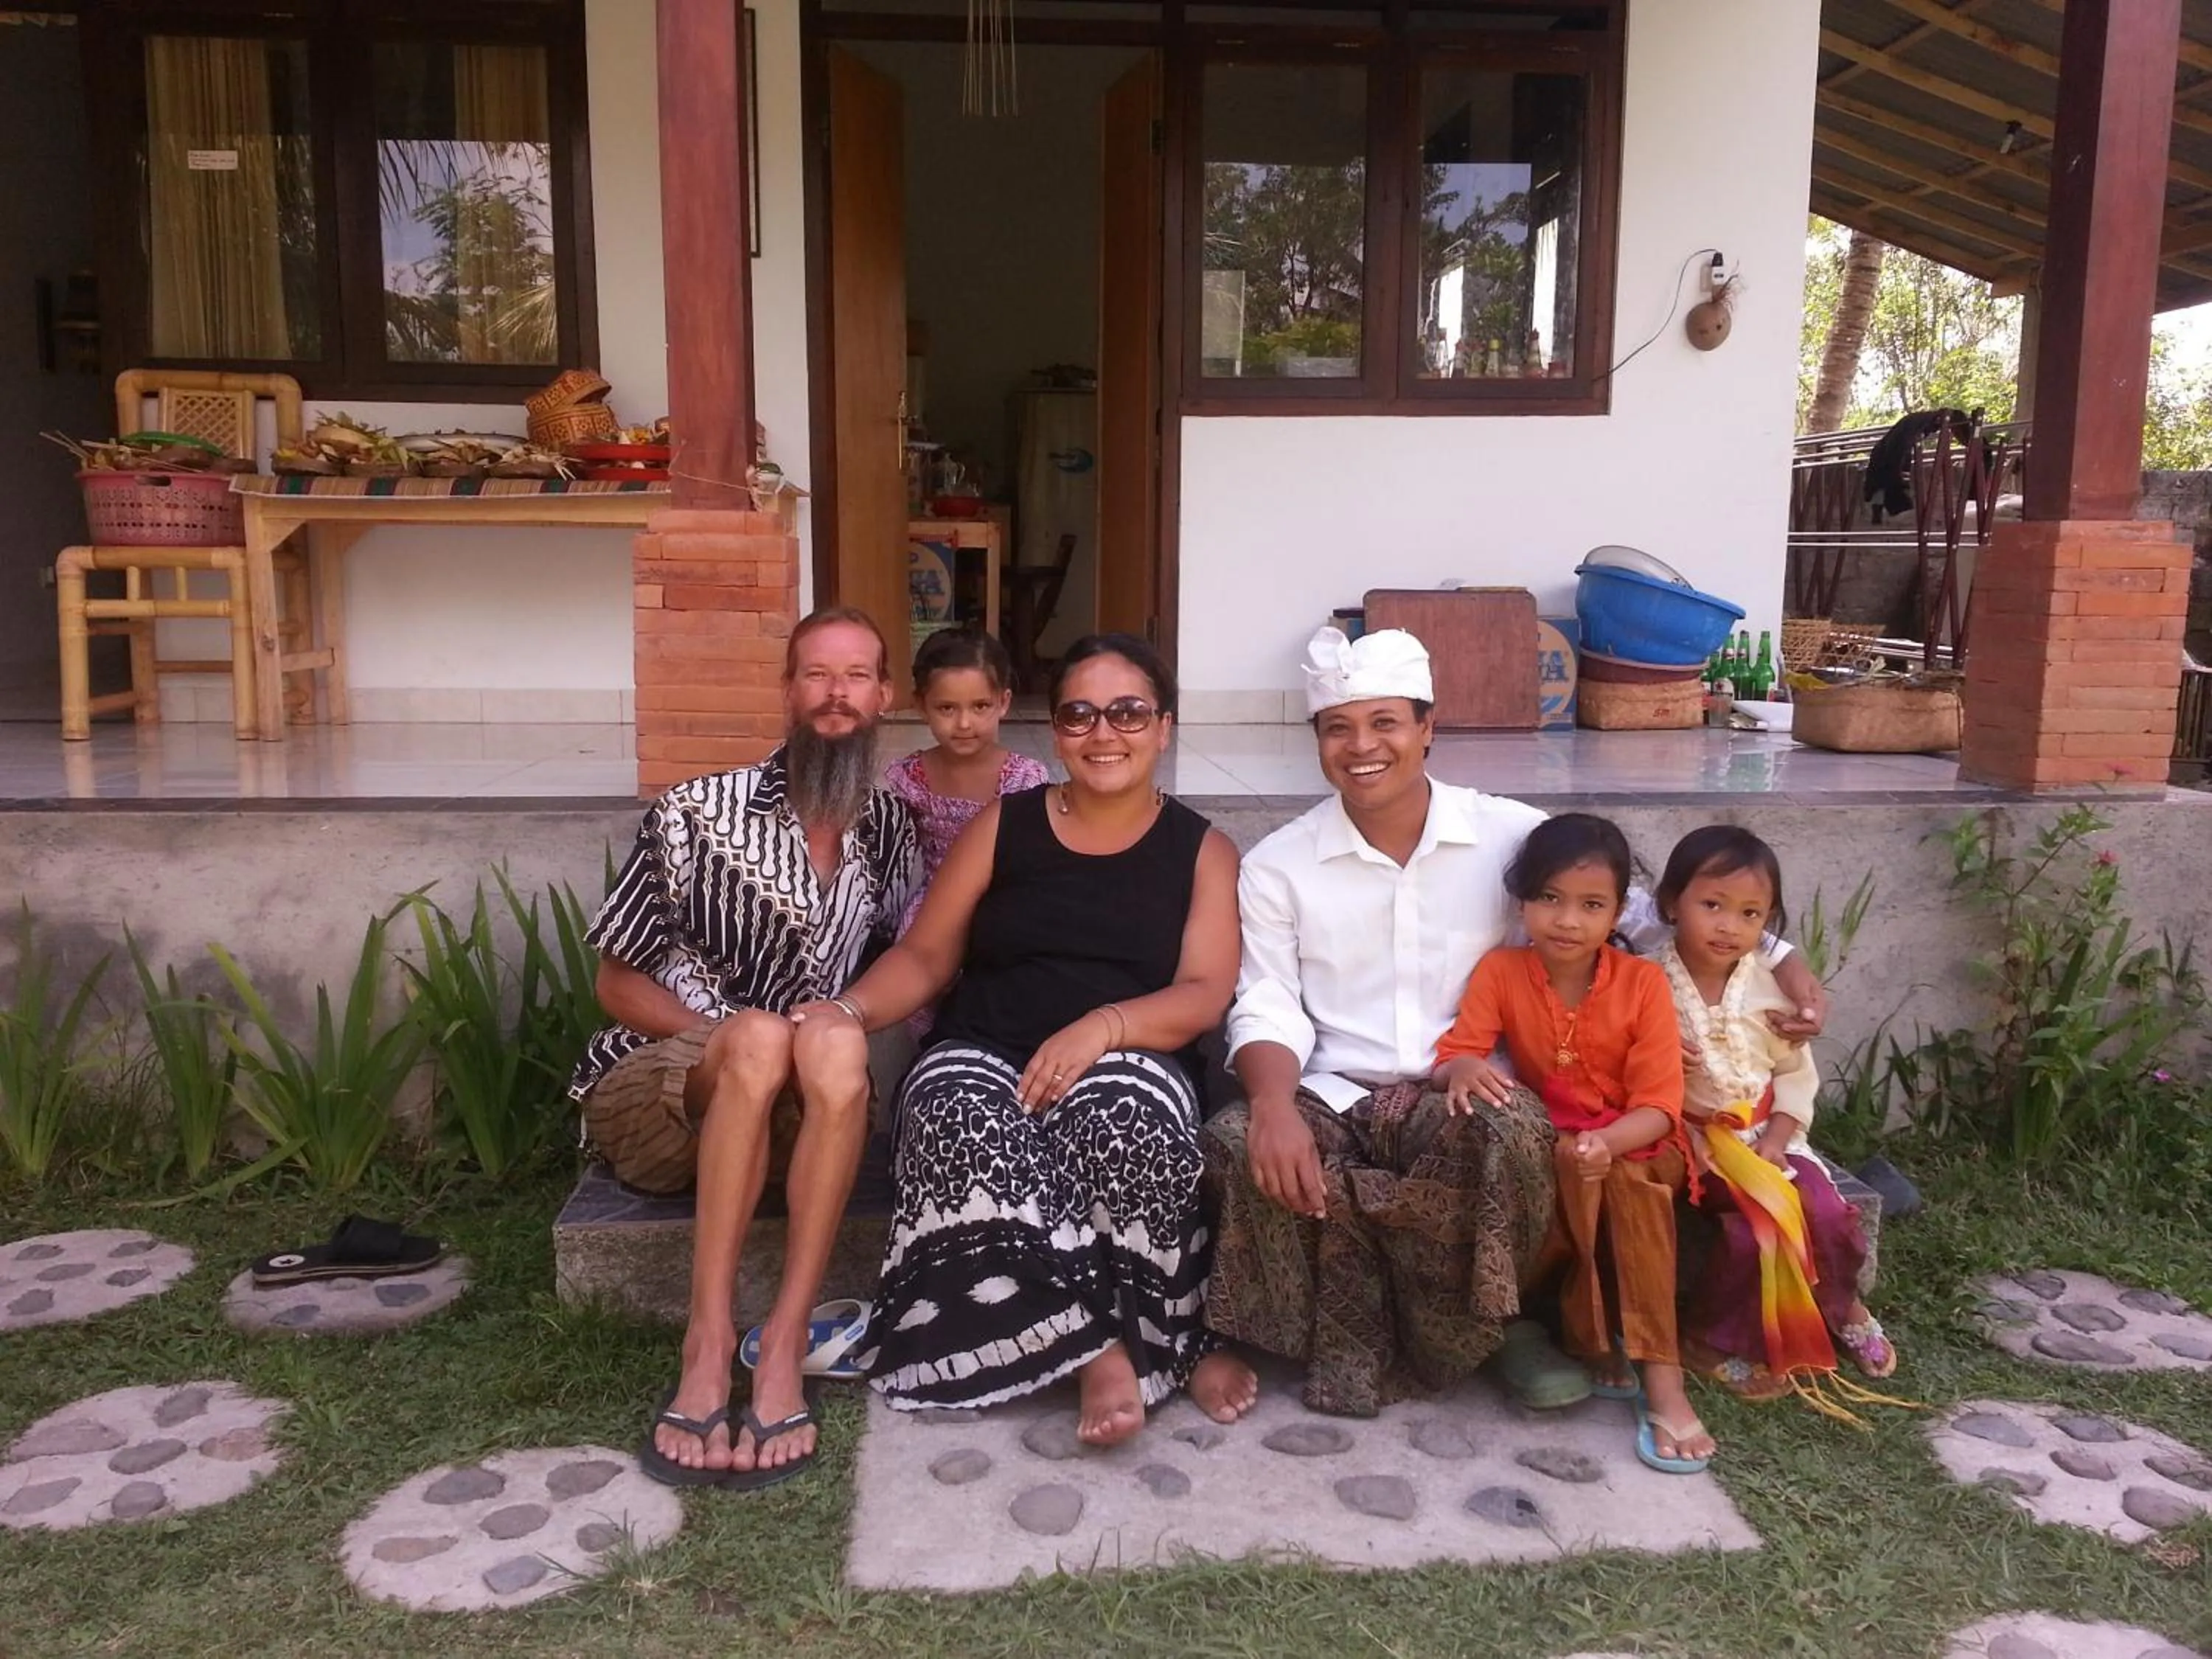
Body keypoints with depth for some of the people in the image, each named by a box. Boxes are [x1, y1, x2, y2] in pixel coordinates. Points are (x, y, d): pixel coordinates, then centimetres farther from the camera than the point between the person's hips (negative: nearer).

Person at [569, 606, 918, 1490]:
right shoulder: (696, 815, -7)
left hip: (783, 1111, 3)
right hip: (647, 1096, -2)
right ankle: (709, 1340, -34)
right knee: (763, 1034, -35)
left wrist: (836, 1029, -4)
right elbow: (618, 983, -1)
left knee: (836, 1048, -33)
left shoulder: (890, 830, 5)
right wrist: (738, 1041, -16)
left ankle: (782, 1348, -34)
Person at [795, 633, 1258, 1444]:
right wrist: (848, 1010, -11)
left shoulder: (1203, 851, 8)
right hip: (985, 1058, 1)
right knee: (964, 1128, -34)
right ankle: (1104, 1342, -22)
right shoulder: (1002, 827, 11)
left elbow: (1203, 996, -3)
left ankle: (1107, 1344, -13)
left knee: (1122, 1121, -37)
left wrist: (1100, 1026, -23)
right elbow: (923, 957, 10)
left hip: (1127, 1062, -1)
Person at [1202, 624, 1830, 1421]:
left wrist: (1780, 959, -3)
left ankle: (1471, 1328, -4)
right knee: (1238, 1143, -30)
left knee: (1515, 1136, -35)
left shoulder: (1512, 836, 3)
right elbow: (1267, 1011, -1)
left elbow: (1645, 913, 10)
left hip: (1465, 1097, 0)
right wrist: (1275, 1105, -23)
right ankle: (1354, 1338, -6)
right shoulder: (1277, 866, 4)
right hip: (1331, 1098, 1)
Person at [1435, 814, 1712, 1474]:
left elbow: (1658, 1105, -14)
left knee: (1619, 1185, -34)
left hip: (1634, 1147, -1)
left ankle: (1659, 1378, -28)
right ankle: (1594, 1340, -14)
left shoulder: (1643, 981, -10)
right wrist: (1465, 1069, -39)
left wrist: (1606, 1144, -35)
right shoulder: (1500, 971, -6)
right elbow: (1456, 1052, -13)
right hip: (1543, 1148, 1)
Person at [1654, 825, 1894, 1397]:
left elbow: (1796, 1074, 6)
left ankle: (1840, 1307, 18)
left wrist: (1775, 1141, -7)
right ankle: (1714, 1336, -3)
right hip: (1692, 1141, -4)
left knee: (1826, 1210, -14)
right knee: (1756, 1222, -24)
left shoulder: (1770, 989, -1)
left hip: (1765, 1136, 4)